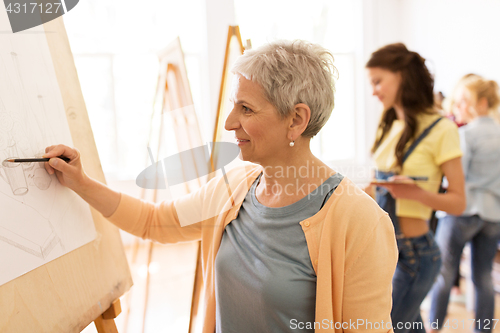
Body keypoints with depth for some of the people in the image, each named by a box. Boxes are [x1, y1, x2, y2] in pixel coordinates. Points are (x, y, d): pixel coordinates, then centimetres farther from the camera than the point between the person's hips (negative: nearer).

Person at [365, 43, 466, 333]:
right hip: (384, 244, 7)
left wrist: (418, 193, -28)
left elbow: (458, 202, -12)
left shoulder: (440, 129, -12)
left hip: (413, 250, -7)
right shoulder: (390, 126, 9)